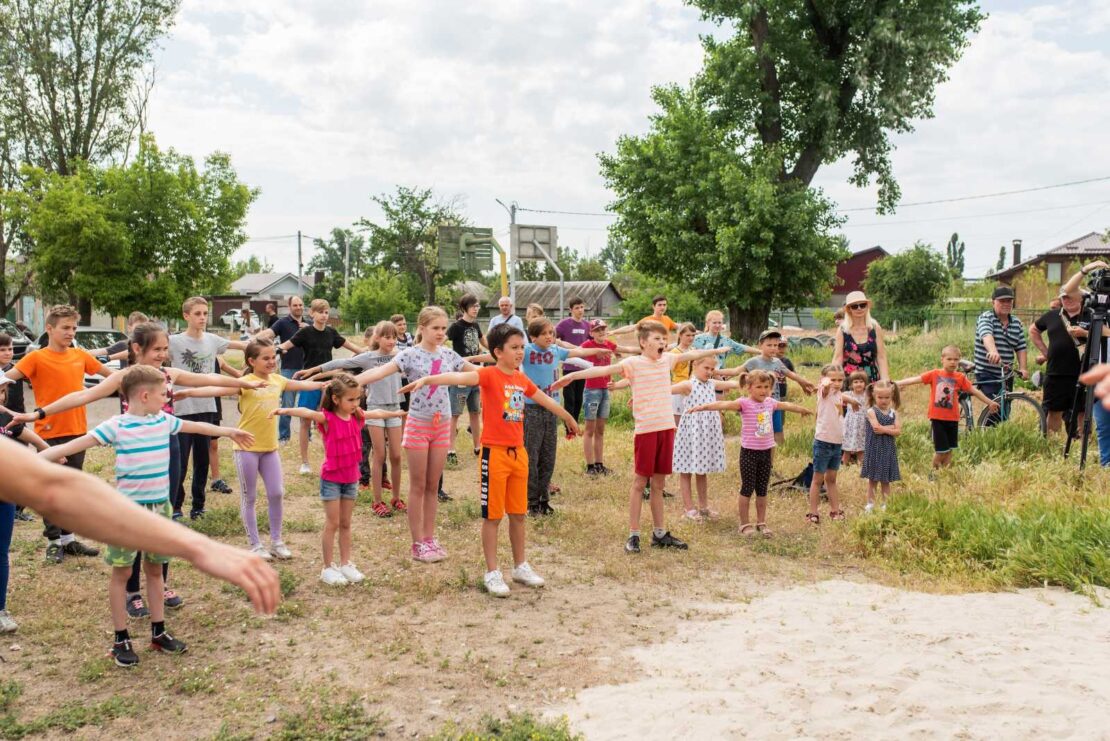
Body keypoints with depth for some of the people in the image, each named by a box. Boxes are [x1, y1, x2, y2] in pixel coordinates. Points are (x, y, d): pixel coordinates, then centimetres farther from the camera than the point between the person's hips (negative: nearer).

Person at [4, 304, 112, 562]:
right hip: (49, 434, -5)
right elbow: (7, 378, -22)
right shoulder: (36, 358, -9)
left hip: (77, 431, 5)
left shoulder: (80, 355, 5)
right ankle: (53, 541, 16)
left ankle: (69, 538, 24)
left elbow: (108, 373, 19)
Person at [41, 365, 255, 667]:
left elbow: (197, 426, 20)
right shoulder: (116, 426, -13)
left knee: (155, 569, 14)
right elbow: (75, 445, -19)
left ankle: (158, 632, 25)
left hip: (160, 506, 5)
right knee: (122, 571, 6)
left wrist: (229, 431, 35)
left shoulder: (164, 420, 4)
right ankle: (121, 639, 16)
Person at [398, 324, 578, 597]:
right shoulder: (489, 375, -12)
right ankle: (492, 573, 13)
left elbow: (545, 400, 26)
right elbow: (459, 377, -31)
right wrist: (427, 379, -49)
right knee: (492, 515, 3)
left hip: (518, 453, 6)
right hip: (494, 452, -6)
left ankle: (520, 567, 28)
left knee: (518, 513, 15)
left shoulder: (522, 379, 9)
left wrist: (569, 418, 41)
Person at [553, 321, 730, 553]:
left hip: (667, 427, 5)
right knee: (639, 482, 3)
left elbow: (692, 354, 25)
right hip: (646, 429, -5)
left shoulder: (667, 359, 9)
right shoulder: (634, 363, -9)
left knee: (658, 483, 14)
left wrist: (717, 350, 39)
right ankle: (633, 535, 11)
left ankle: (659, 533, 22)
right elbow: (605, 369, -22)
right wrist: (573, 376, -33)